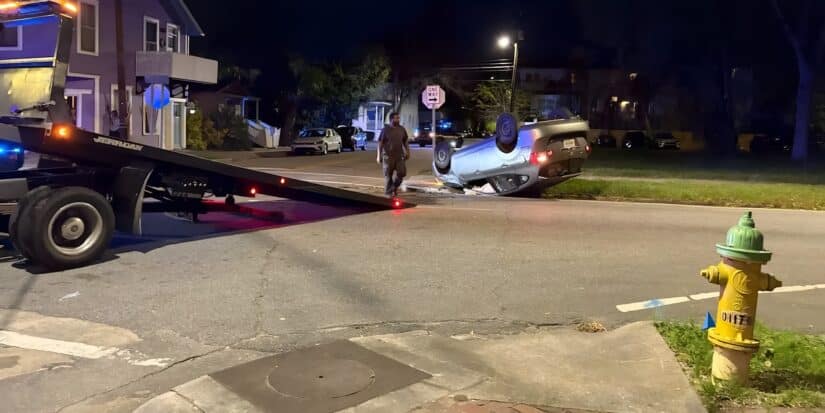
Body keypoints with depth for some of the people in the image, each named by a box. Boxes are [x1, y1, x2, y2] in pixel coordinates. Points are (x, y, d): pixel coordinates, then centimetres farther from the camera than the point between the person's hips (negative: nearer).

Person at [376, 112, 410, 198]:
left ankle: (395, 186, 22)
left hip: (399, 155, 4)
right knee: (388, 175, 1)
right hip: (388, 156, -4)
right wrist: (379, 156, -9)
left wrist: (407, 152, 11)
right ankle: (388, 192, 13)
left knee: (401, 173, -3)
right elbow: (380, 143, -5)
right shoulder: (385, 129, -4)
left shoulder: (402, 129, 8)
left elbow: (405, 141, 17)